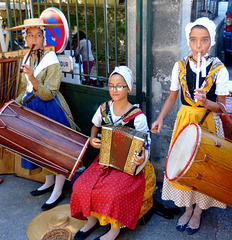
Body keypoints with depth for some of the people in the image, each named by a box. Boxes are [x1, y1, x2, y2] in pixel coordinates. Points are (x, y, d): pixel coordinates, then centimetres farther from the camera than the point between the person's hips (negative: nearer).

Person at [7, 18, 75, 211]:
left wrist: (33, 78, -35)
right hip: (32, 108, 8)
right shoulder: (27, 60, 8)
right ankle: (49, 182, 35)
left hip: (51, 109, -8)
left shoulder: (51, 62, -14)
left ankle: (58, 192, 12)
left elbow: (48, 95, -22)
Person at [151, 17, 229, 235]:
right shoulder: (180, 67, -3)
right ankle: (188, 208, 30)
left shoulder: (219, 70, -9)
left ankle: (198, 211, 29)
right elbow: (172, 97, 6)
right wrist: (160, 118, -5)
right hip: (185, 120, 2)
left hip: (209, 122, -2)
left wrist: (206, 102, -26)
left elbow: (221, 106, -6)